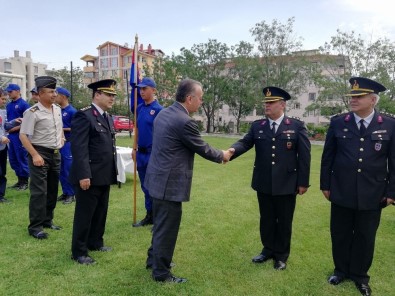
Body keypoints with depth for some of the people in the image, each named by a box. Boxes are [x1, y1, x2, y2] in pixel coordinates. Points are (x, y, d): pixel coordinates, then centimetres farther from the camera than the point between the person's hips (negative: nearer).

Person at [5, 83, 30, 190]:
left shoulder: (24, 104, -8)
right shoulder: (8, 105, 14)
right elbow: (7, 119, 22)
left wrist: (17, 128, -18)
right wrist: (7, 128, 2)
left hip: (20, 135, -8)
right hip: (10, 136, 8)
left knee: (22, 159, -1)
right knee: (13, 159, 12)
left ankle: (25, 182, 9)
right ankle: (20, 180, 23)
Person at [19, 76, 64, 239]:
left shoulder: (57, 109, 8)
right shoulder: (32, 112, -14)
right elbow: (23, 136, -16)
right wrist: (35, 155, -22)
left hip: (55, 154, 7)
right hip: (40, 153, -7)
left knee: (52, 190, 14)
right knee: (39, 191, -6)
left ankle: (47, 220, 27)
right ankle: (35, 226, 5)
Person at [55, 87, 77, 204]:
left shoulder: (72, 111, -10)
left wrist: (63, 129, -16)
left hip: (68, 144, -7)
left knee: (68, 170, -2)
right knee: (61, 170, 12)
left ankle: (71, 194, 8)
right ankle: (65, 192, 23)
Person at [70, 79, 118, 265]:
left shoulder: (108, 117, 14)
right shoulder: (84, 116, -13)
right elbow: (79, 148, -20)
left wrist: (113, 171, 17)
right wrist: (83, 175, -24)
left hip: (104, 176, 9)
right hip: (89, 176, -8)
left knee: (101, 212, 18)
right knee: (84, 214, 3)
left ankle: (95, 242, 35)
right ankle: (79, 252, 17)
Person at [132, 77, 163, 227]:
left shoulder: (159, 109, -12)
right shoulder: (140, 108, 9)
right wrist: (135, 149, 14)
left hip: (153, 153, -7)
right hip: (141, 153, 7)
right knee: (145, 187, 15)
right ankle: (149, 216, 29)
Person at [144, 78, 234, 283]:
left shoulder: (163, 113, 7)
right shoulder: (185, 122, -21)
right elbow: (202, 149, -9)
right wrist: (222, 156, 8)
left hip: (158, 178, 10)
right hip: (170, 183, -10)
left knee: (161, 224, 24)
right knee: (167, 228, 5)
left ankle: (154, 259, 41)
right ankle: (161, 273, 20)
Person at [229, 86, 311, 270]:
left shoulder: (297, 126, -3)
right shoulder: (257, 126, 4)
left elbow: (304, 155, -4)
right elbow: (245, 142, -10)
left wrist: (303, 182, -6)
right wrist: (231, 151, -32)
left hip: (286, 184, -2)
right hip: (263, 184, 3)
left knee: (284, 222, 11)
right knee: (266, 220, 16)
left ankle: (281, 255, 29)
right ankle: (268, 250, 35)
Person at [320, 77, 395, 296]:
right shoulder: (338, 122, -2)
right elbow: (327, 157, 3)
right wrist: (325, 185, 2)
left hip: (372, 195, 0)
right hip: (341, 192, 1)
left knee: (365, 237, 13)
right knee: (340, 235, 13)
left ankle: (359, 276, 33)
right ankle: (341, 270, 34)